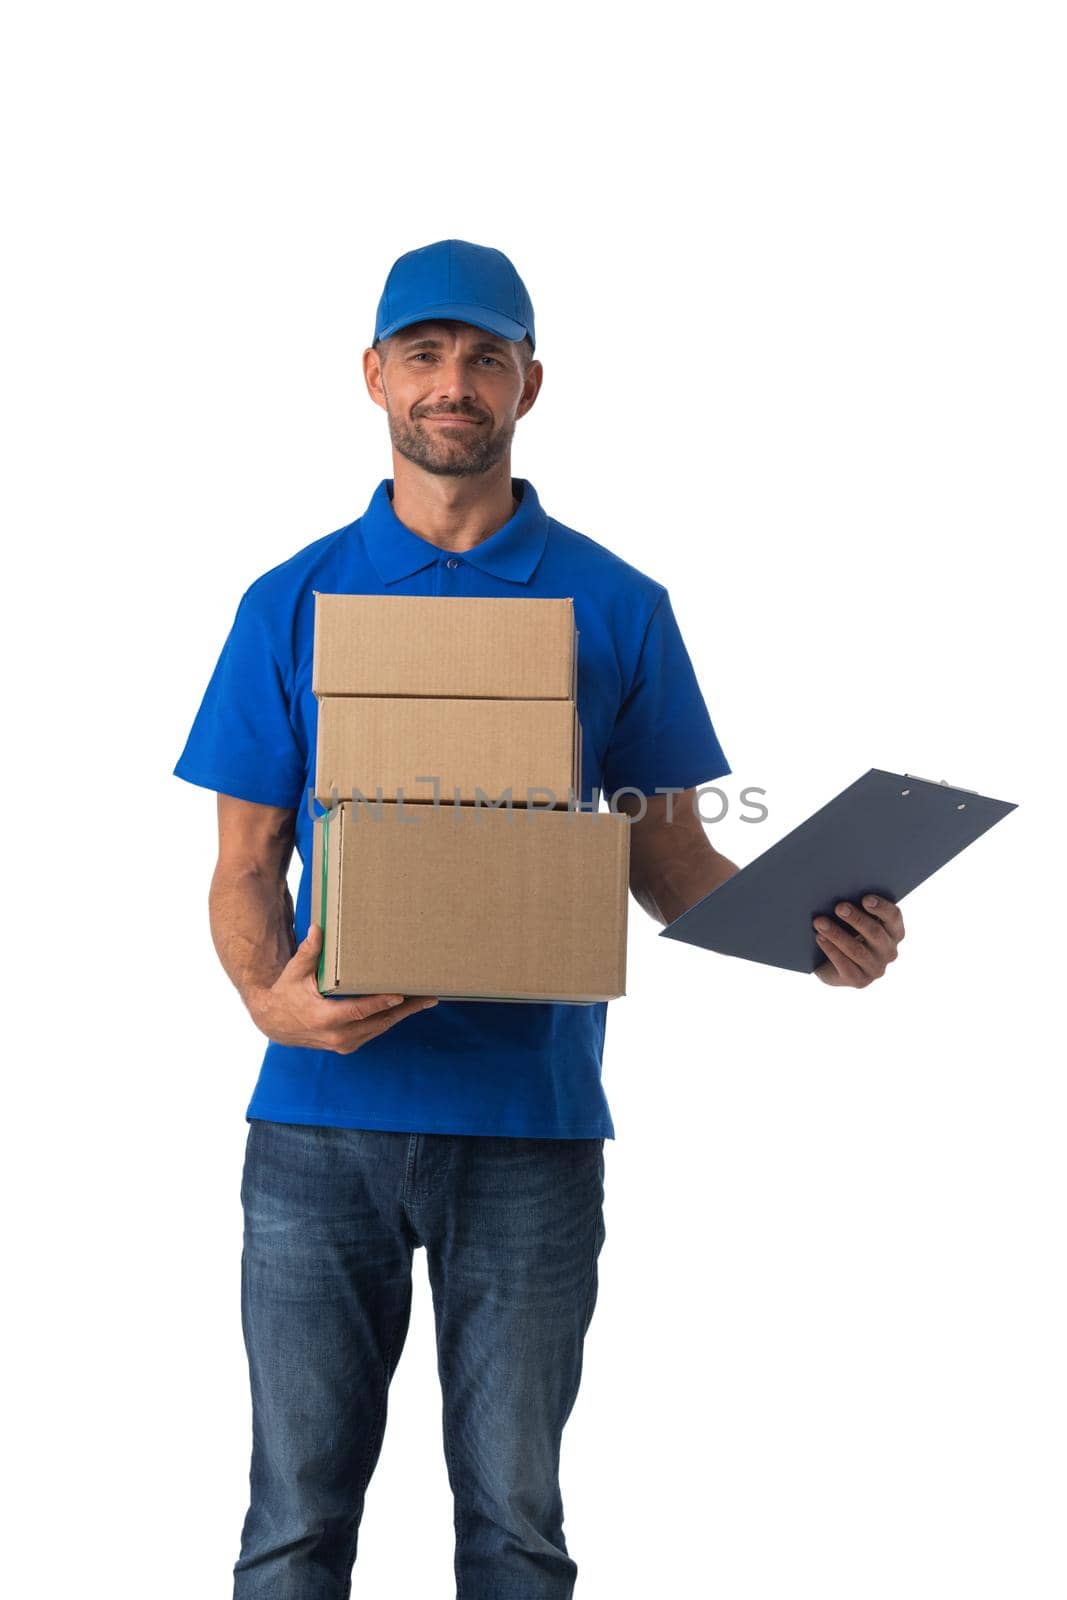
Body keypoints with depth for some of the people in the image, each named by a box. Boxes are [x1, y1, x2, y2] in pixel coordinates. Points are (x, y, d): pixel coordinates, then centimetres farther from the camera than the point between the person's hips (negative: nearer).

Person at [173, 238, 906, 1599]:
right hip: (321, 1117, 1)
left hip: (532, 1121, 0)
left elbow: (664, 854, 7)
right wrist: (269, 996, -16)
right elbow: (247, 859, 5)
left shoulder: (617, 609, 6)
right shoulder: (294, 604, 7)